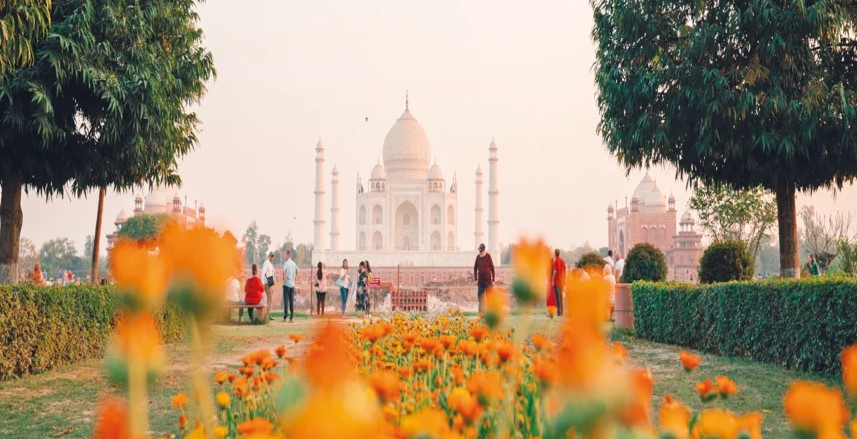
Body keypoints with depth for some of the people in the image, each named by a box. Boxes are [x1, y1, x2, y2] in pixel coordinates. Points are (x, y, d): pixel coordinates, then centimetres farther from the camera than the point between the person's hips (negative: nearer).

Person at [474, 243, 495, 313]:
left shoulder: (488, 256, -9)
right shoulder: (478, 257, 2)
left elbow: (492, 268, -4)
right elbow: (475, 268, 11)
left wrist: (493, 280, -4)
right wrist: (476, 279, 6)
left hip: (488, 280, -3)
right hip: (480, 280, 3)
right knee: (480, 296, 1)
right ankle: (481, 311, 5)